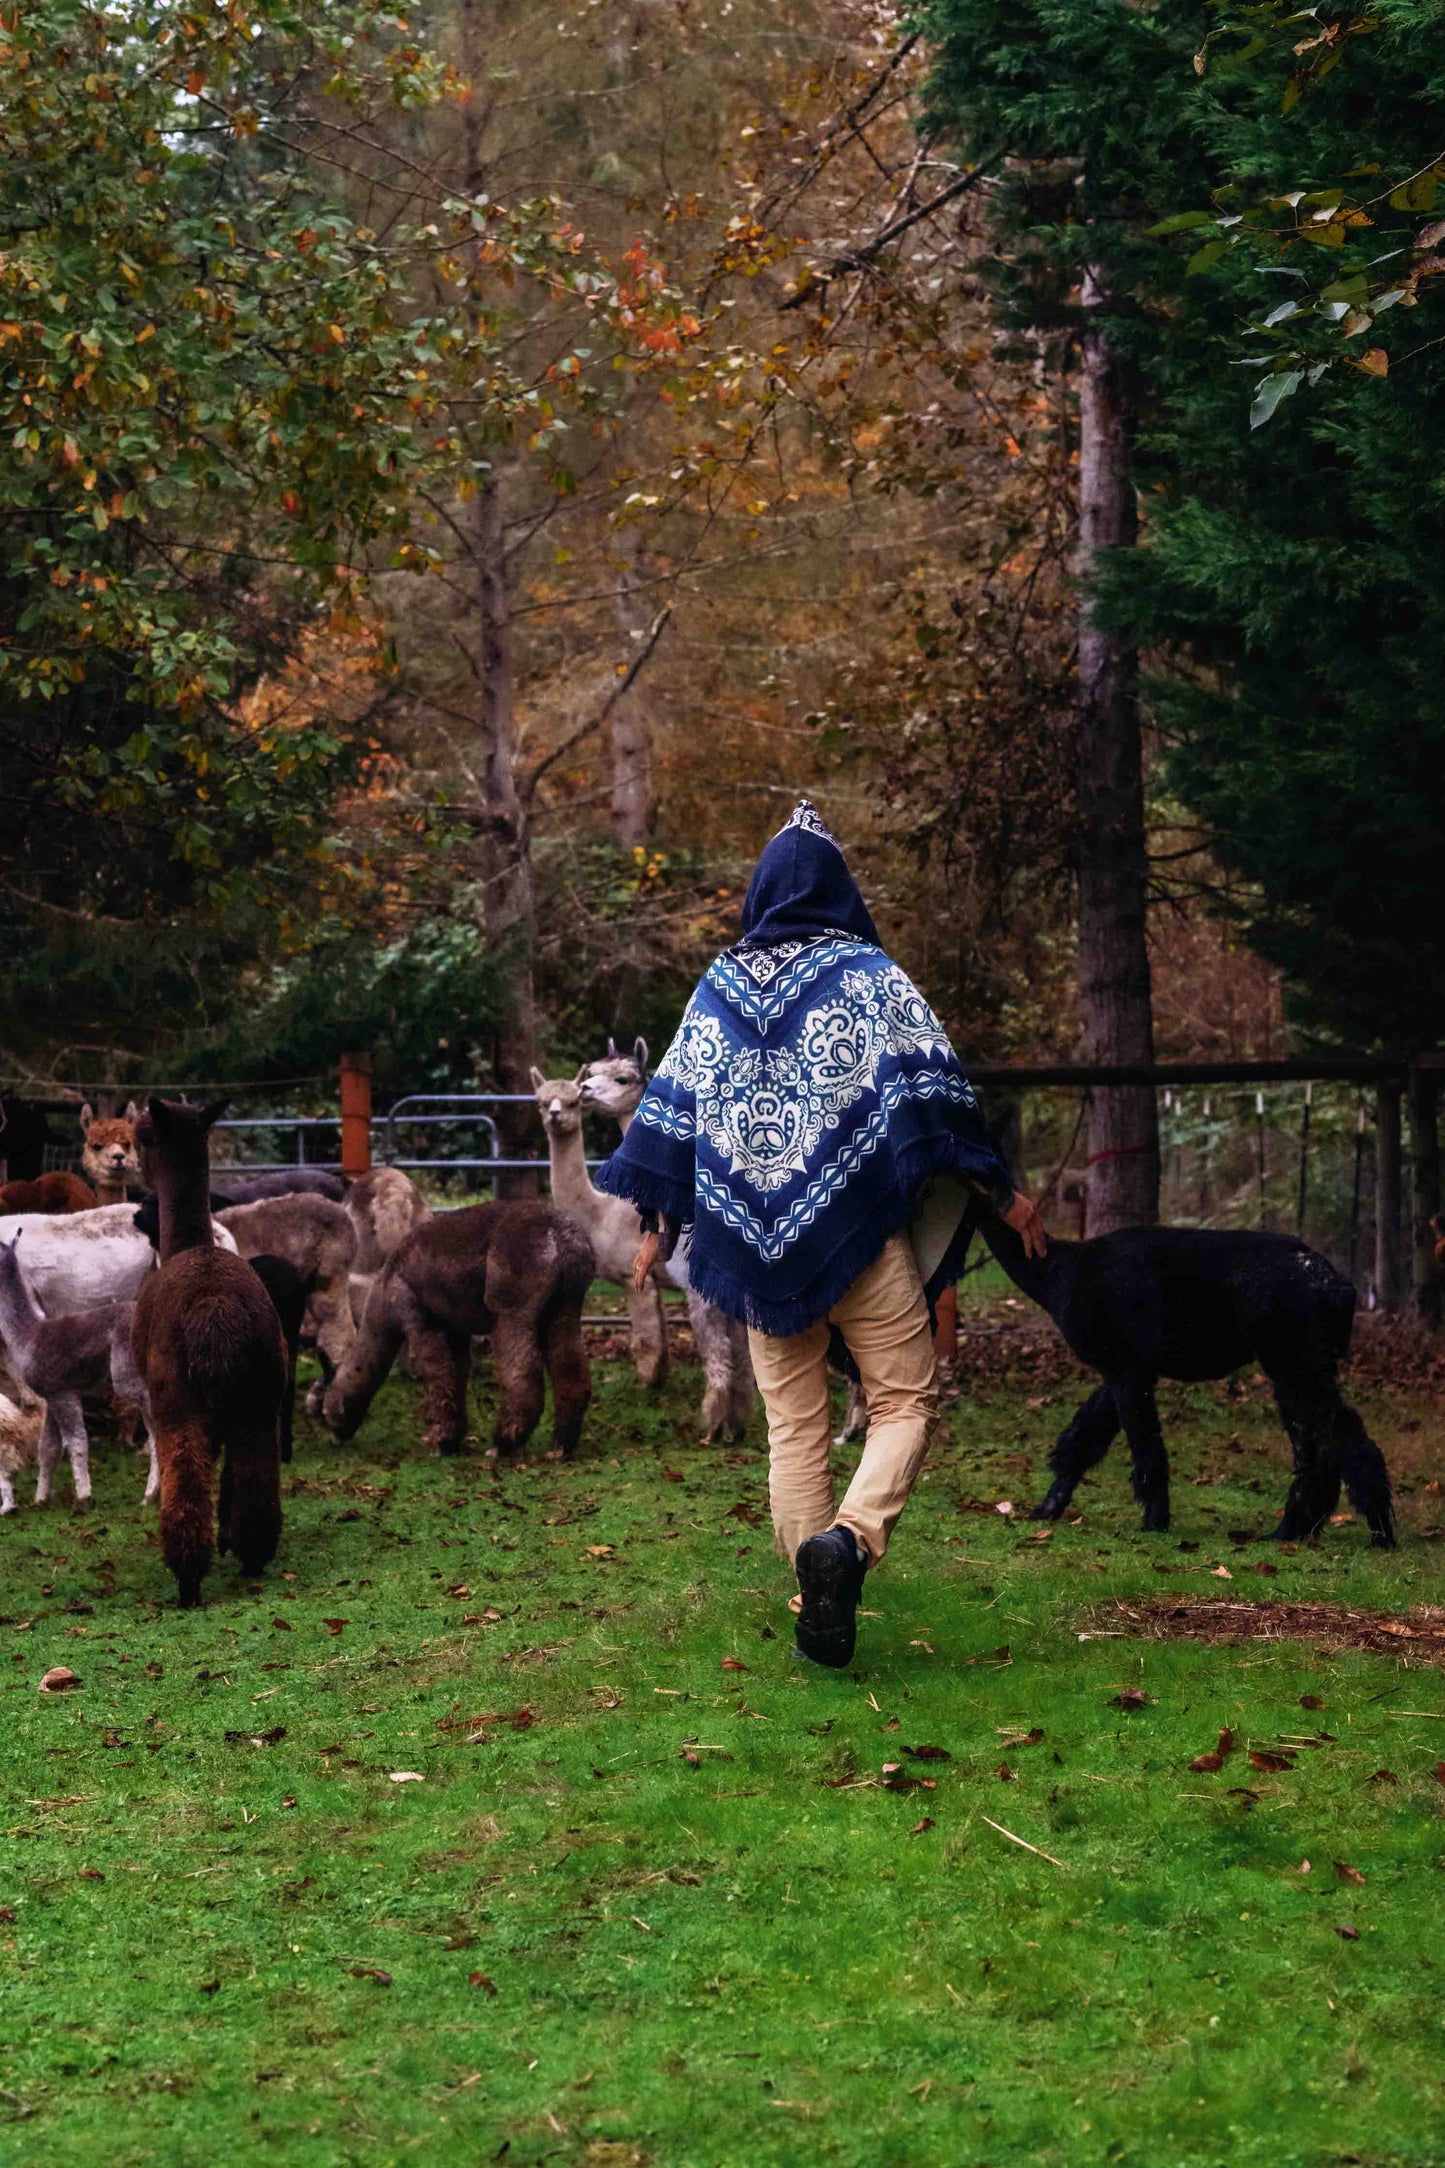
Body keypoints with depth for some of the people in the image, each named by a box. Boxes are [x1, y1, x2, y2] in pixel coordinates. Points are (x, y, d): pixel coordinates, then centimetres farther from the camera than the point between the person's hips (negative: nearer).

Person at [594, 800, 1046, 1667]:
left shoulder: (718, 987, 10)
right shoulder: (867, 974, -1)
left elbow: (673, 1109, 11)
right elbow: (932, 1092, -6)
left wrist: (659, 1226, 19)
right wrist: (1002, 1191, 0)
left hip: (757, 1242, 4)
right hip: (856, 1227, -3)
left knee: (793, 1424, 9)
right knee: (907, 1399, 3)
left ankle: (818, 1598, 4)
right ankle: (849, 1539, -23)